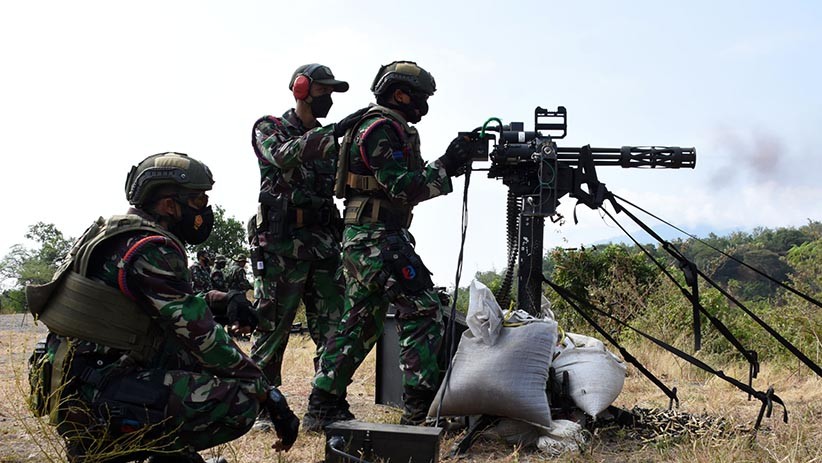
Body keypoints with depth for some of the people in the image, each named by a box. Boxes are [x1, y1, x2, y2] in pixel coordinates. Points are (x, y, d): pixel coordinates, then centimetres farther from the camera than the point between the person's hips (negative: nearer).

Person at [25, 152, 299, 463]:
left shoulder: (117, 233, 15)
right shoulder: (149, 249, -15)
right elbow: (203, 338, -17)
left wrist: (218, 300, 10)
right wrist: (267, 390, -11)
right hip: (94, 401, -10)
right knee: (242, 403, -17)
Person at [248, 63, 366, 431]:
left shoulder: (327, 138, 19)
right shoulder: (269, 128, 2)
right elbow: (284, 156, -21)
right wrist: (334, 131, -26)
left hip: (323, 243, 6)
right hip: (280, 244, -6)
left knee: (332, 327, 4)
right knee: (273, 327, -1)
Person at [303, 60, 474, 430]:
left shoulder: (395, 131, 21)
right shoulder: (380, 129, -11)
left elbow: (409, 184, 17)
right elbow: (403, 188, -19)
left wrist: (451, 162, 6)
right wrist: (446, 166, -16)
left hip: (364, 240, 11)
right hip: (376, 239, -11)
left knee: (359, 324, 12)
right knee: (423, 310, -10)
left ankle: (321, 410, 16)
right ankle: (419, 411, -10)